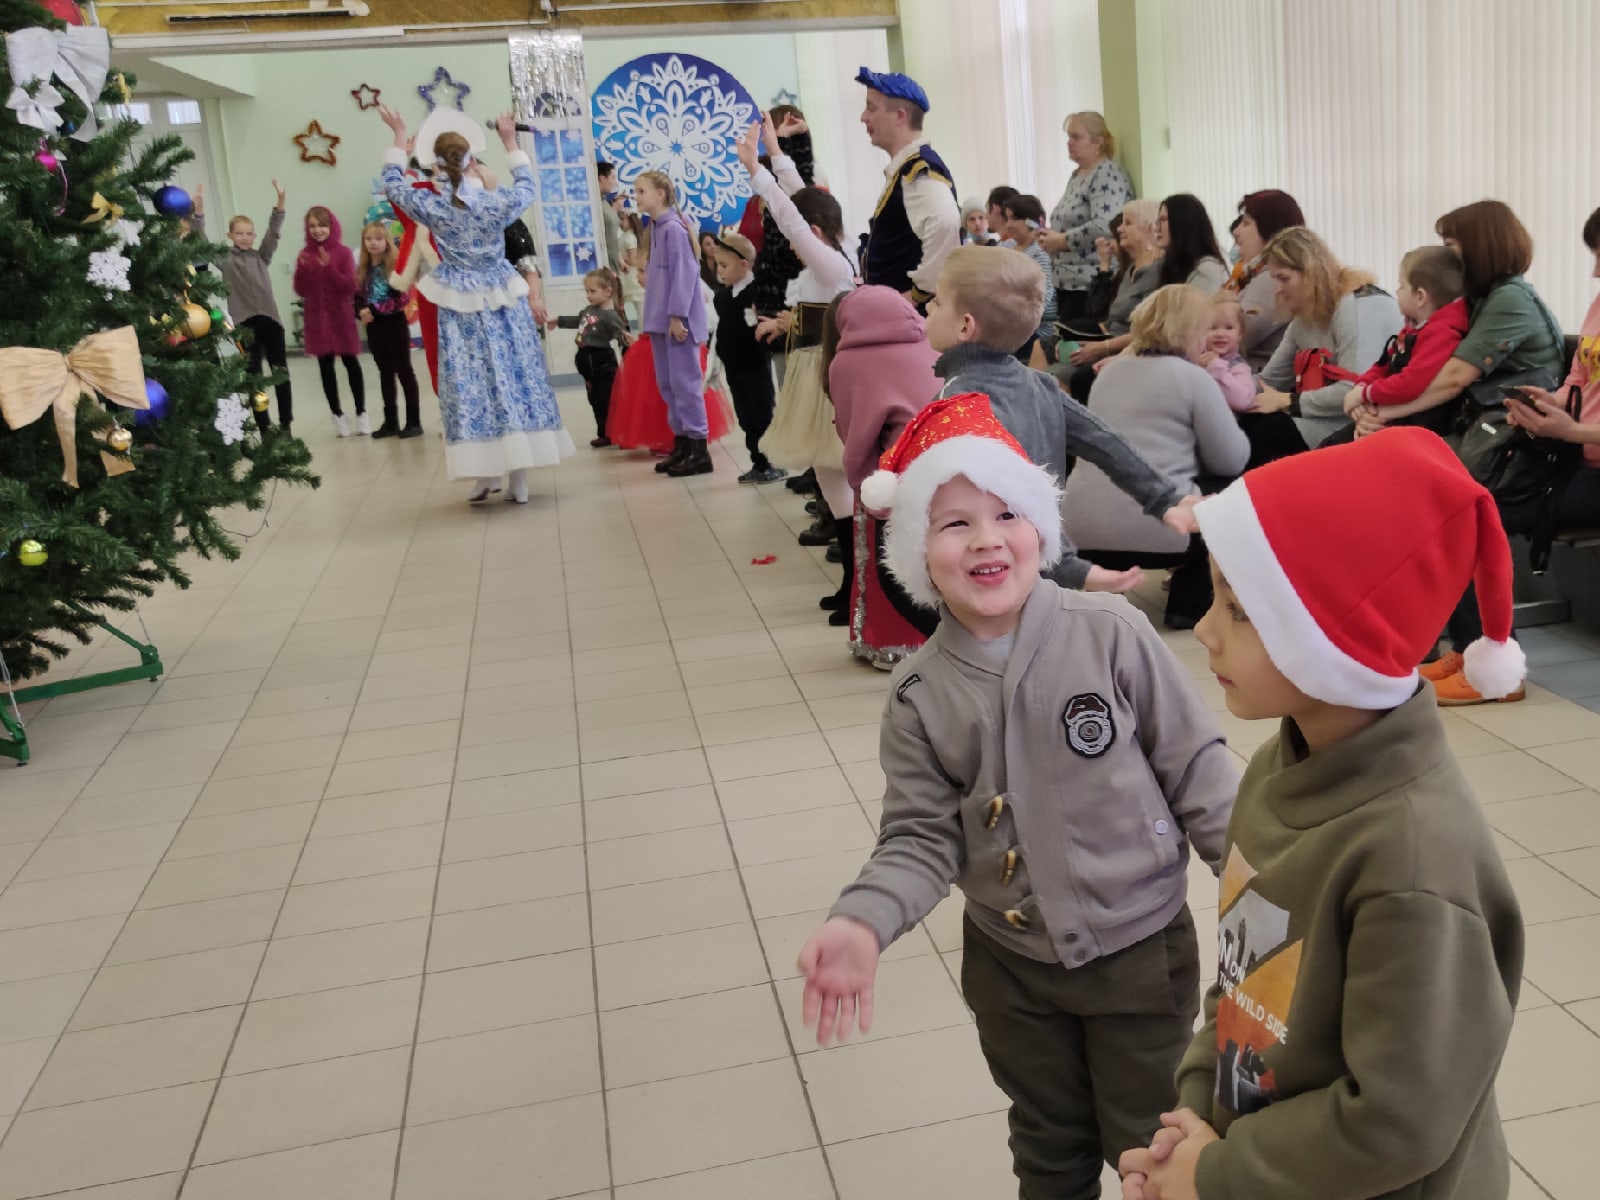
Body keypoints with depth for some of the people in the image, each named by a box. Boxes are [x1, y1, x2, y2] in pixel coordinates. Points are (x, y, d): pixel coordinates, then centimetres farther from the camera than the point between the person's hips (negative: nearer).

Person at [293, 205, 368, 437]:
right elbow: (301, 291, 2)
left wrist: (329, 267, -23)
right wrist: (302, 269, -14)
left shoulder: (343, 253, -4)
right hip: (317, 319, 2)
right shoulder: (305, 255, 3)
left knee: (350, 362, 2)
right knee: (325, 366, 6)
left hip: (341, 317, -2)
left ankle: (361, 413, 13)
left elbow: (350, 287, -12)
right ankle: (338, 415, 15)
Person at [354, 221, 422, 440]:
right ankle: (391, 421, 18)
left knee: (404, 371, 0)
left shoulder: (396, 265, -8)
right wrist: (361, 312, -13)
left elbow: (402, 297, -16)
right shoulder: (362, 270, 8)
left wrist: (374, 310, -20)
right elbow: (358, 298, 9)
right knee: (385, 373, 12)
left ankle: (414, 422, 5)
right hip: (374, 327, 6)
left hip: (395, 324, -6)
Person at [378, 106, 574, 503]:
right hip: (503, 302, 1)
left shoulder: (429, 204, -11)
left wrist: (399, 137, 18)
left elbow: (393, 186, 9)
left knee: (471, 382, 7)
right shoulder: (494, 201, -10)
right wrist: (510, 142, 19)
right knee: (513, 376, 5)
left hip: (460, 307, 0)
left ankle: (486, 473, 7)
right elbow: (526, 187, 11)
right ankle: (519, 479, 7)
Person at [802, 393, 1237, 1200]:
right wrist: (863, 922, -25)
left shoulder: (1111, 634, -17)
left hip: (1142, 949, -2)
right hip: (1010, 963, 2)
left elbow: (1196, 770, -10)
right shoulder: (920, 693, -11)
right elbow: (923, 837, -9)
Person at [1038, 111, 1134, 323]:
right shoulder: (1076, 175, 18)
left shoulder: (1107, 176, -10)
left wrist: (1061, 241, -15)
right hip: (1067, 282, 9)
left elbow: (1103, 227, -24)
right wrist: (1051, 237, 8)